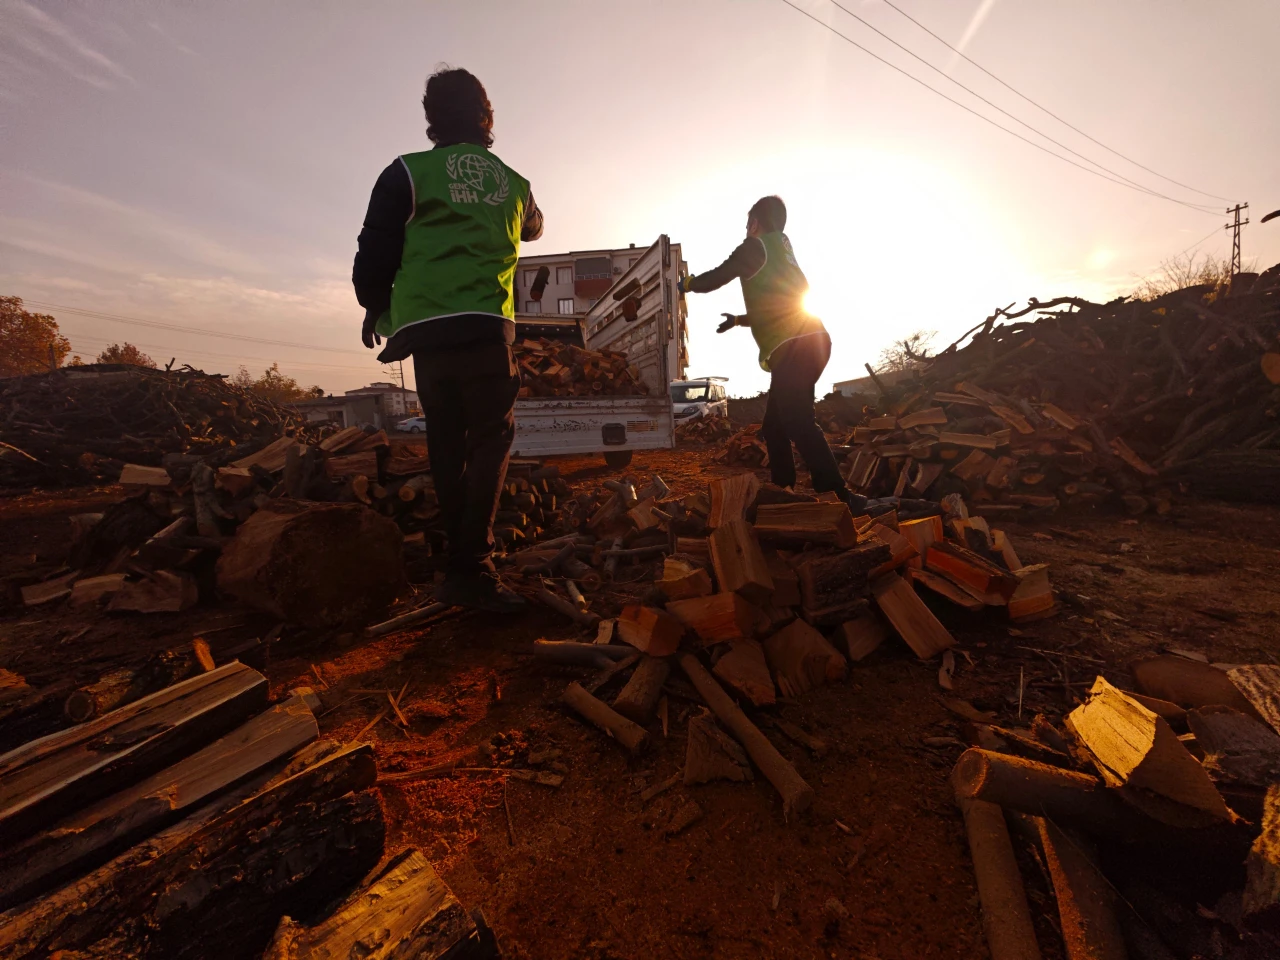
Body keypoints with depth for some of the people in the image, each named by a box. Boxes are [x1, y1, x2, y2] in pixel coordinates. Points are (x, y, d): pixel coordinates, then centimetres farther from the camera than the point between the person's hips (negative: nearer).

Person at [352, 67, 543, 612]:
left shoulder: (409, 172, 9)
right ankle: (470, 570, -11)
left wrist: (376, 307, 23)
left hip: (426, 327, 1)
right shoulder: (514, 184, 16)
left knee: (448, 446, 7)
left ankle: (462, 561, 12)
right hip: (487, 325, -1)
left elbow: (375, 254, 5)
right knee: (491, 439, -2)